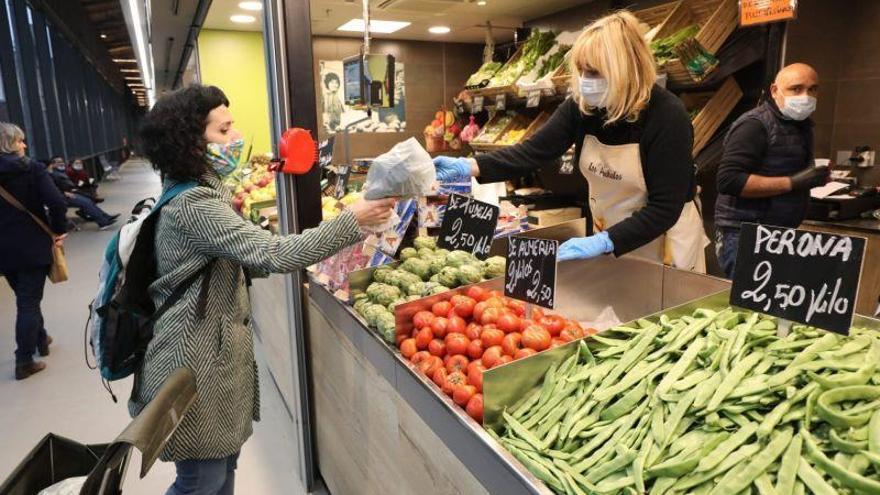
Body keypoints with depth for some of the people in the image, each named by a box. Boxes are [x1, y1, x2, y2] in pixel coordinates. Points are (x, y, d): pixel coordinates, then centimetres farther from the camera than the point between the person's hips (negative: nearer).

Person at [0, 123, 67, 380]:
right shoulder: (32, 169, -12)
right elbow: (57, 202, -22)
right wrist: (59, 230, -9)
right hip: (32, 246, -5)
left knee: (25, 299, 22)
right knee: (29, 302, 3)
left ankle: (41, 339, 37)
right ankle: (24, 361, 6)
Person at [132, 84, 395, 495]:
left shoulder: (201, 193, 10)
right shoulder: (193, 205, -23)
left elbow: (246, 258, 12)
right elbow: (271, 254, -32)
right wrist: (351, 222, -29)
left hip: (215, 352, 10)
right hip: (195, 362, -9)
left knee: (224, 461, 22)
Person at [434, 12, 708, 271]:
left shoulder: (667, 116, -23)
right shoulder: (580, 105, -9)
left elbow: (666, 207, -24)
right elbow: (533, 151, -15)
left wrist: (603, 242, -33)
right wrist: (469, 166, -28)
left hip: (665, 243, -4)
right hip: (609, 240, 5)